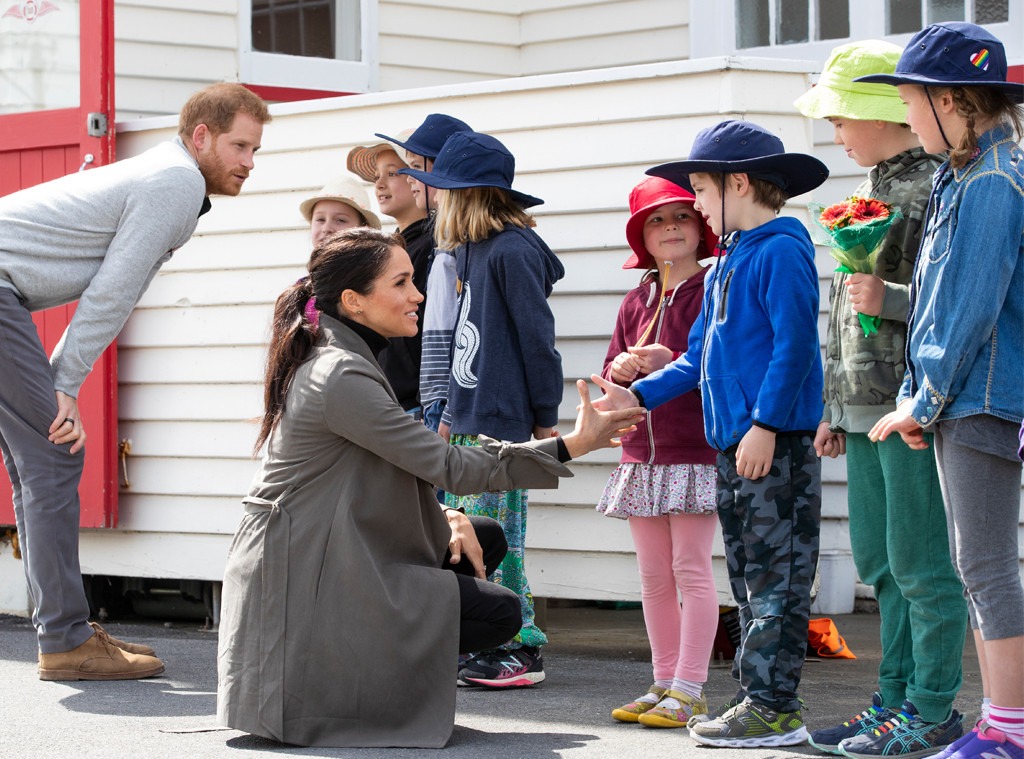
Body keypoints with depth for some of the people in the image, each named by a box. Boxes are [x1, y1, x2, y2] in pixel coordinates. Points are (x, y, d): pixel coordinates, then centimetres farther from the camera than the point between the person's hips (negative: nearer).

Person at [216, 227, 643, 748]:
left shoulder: (343, 363, 14)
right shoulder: (342, 377, -19)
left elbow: (392, 475, 18)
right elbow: (448, 466, -20)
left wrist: (445, 517, -1)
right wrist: (571, 446, -18)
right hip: (308, 583, -10)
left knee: (485, 539, 15)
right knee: (500, 612, -9)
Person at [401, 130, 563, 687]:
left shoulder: (512, 251, -12)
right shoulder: (472, 250, 15)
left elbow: (537, 338, -12)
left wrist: (545, 418, -10)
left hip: (501, 422, -9)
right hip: (468, 421, 9)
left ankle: (521, 650, 0)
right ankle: (478, 644, 13)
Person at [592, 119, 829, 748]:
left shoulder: (780, 251, -10)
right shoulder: (728, 261, 19)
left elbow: (794, 344, -18)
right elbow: (700, 357, 23)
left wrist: (766, 424, -22)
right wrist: (639, 394, 15)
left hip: (776, 443, -10)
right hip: (733, 444, 10)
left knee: (775, 573, -7)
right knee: (749, 575, 11)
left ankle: (775, 707, -5)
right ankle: (756, 697, 16)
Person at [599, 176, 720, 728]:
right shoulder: (637, 301, 15)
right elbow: (612, 370, 18)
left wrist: (669, 362, -21)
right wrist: (620, 370, -4)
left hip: (695, 451, -7)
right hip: (642, 451, 7)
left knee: (691, 569, -6)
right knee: (653, 574, 9)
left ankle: (688, 690, -3)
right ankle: (664, 683, 16)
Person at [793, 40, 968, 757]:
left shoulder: (935, 187, -10)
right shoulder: (872, 188, 19)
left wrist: (891, 300, -24)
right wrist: (836, 410, 23)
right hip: (866, 407, 9)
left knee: (919, 564, -5)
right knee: (879, 560, 12)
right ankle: (897, 695, 19)